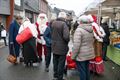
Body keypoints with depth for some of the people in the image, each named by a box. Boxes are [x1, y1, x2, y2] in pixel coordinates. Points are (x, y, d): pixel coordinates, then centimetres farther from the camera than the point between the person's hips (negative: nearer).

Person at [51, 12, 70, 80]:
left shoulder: (53, 23, 0)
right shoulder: (64, 24, -20)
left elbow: (52, 33, 7)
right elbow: (66, 36, -28)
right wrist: (67, 41, -9)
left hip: (54, 46, 6)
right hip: (62, 47, -6)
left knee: (55, 62, 19)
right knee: (61, 63, 7)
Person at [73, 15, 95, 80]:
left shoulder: (79, 30, -18)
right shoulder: (91, 30, 7)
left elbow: (76, 44, -21)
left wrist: (74, 55, -13)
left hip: (81, 55, -8)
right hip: (89, 53, 8)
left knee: (82, 71, 3)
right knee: (87, 69, 20)